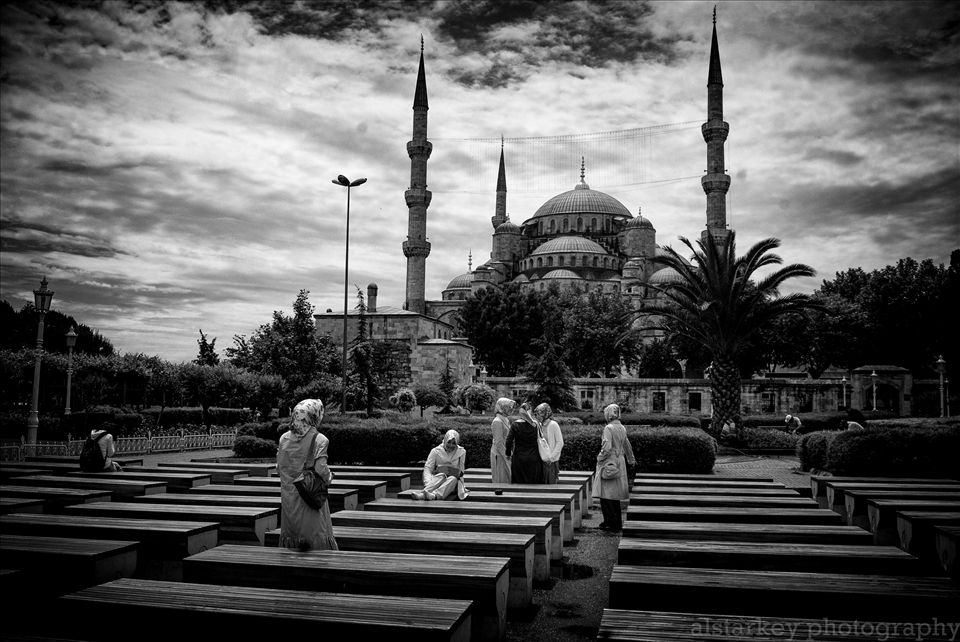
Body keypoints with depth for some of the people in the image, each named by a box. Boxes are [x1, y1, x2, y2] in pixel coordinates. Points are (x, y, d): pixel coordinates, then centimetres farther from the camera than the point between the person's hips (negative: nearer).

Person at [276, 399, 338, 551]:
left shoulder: (284, 438, 2)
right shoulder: (319, 439, -12)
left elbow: (279, 468, 5)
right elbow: (321, 469, -17)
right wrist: (329, 477, 3)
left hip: (288, 498, 4)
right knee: (317, 539, 4)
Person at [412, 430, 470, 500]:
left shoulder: (461, 452, 10)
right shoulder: (436, 451, 5)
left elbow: (461, 471, 13)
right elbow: (427, 468, -3)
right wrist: (427, 483, -19)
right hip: (437, 478, -1)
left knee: (453, 479, -34)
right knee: (441, 476, -35)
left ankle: (434, 495, -61)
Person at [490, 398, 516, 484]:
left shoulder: (506, 420, 13)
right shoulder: (498, 421, -16)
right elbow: (498, 443, -18)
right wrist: (506, 455, -17)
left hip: (504, 453, 9)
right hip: (499, 454, -9)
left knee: (506, 478, 10)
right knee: (501, 480, -3)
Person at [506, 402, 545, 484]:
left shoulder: (515, 425, -5)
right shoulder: (536, 425, -2)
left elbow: (509, 441, -8)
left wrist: (508, 454, 4)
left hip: (519, 459, -1)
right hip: (534, 459, 1)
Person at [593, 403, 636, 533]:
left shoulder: (608, 428, -15)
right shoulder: (622, 428, 9)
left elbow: (607, 447, -23)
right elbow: (627, 446, 22)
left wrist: (599, 458, -6)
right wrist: (631, 460, 36)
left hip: (609, 462, -8)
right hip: (620, 462, 8)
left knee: (606, 495, -3)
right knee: (615, 494, 15)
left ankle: (612, 523, -4)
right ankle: (617, 522, 20)